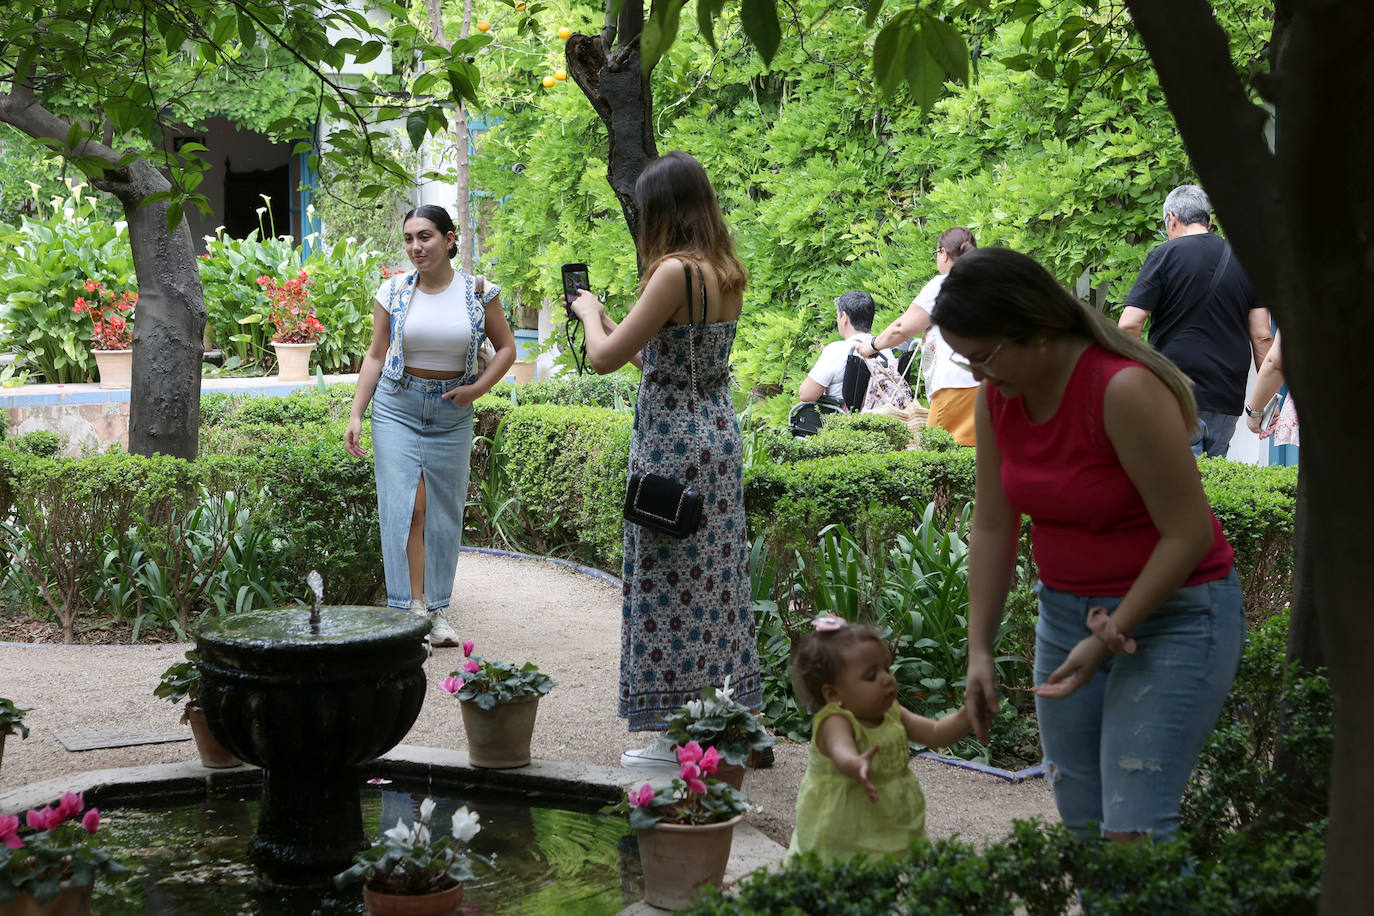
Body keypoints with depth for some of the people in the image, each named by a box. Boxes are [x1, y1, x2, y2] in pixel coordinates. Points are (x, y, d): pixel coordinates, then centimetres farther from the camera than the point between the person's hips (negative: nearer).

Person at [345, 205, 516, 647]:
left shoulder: (478, 292, 0)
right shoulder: (394, 292, 0)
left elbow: (506, 348, 8)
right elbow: (376, 356, 5)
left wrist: (477, 388, -6)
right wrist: (356, 414, -1)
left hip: (452, 412, 1)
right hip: (397, 407, -1)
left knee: (445, 511, 3)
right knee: (405, 505, -9)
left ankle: (437, 611, 12)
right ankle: (411, 609, -7)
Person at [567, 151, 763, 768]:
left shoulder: (675, 272, -18)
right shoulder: (728, 275, 8)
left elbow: (605, 358, -16)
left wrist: (589, 312, 3)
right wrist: (608, 321, 21)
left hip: (673, 440, -9)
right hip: (719, 432, 9)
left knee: (670, 582, 0)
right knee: (715, 577, 14)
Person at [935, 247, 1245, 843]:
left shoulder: (1125, 390, -24)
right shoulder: (998, 396, -3)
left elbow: (1189, 534, -20)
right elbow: (991, 528, 3)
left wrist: (1110, 635, -18)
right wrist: (979, 650, -1)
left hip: (1172, 611, -7)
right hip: (1067, 612, 7)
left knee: (1134, 830, -12)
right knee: (1081, 822, 8)